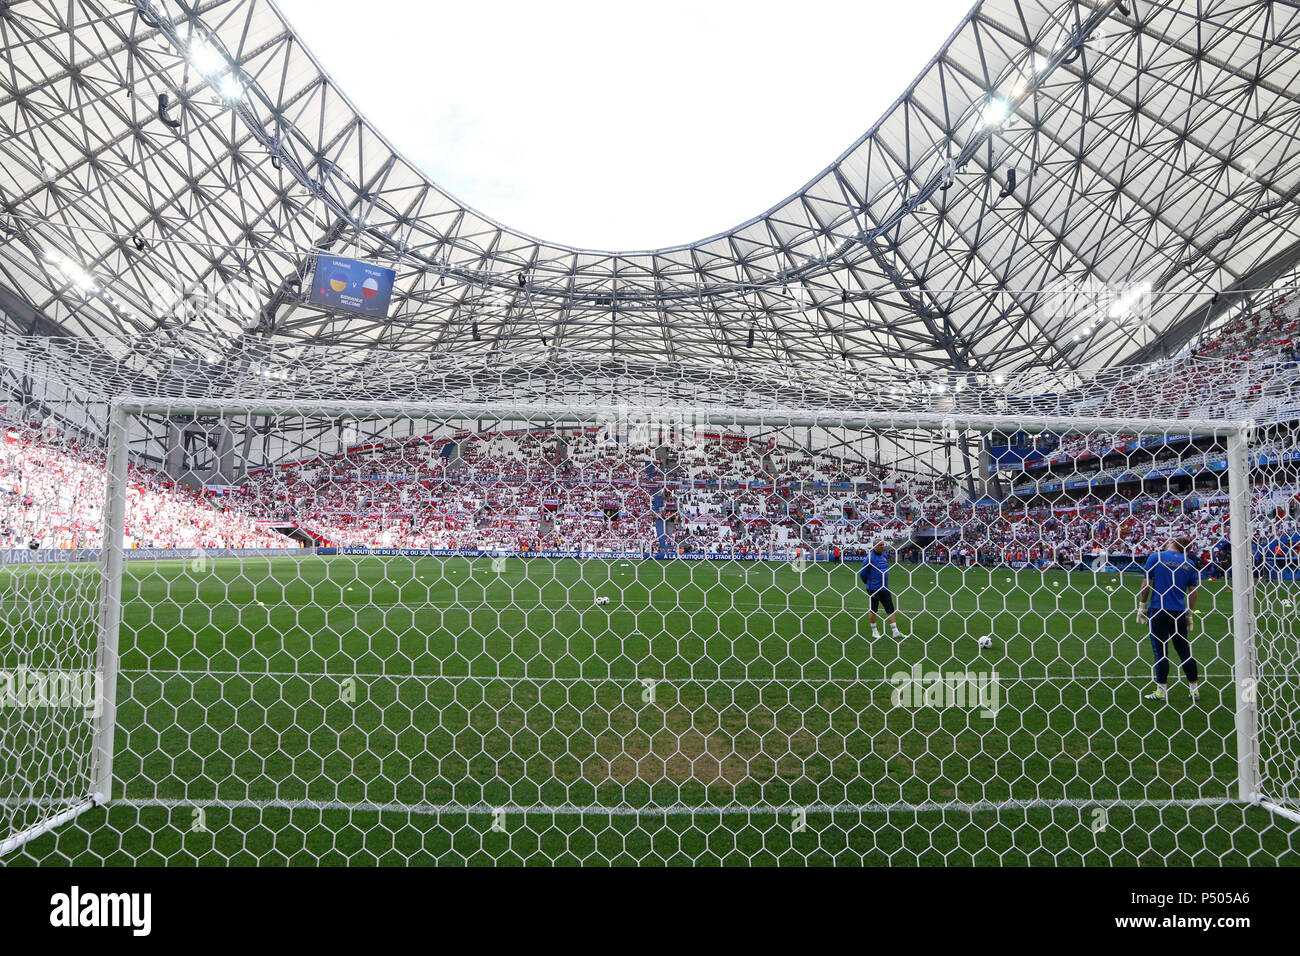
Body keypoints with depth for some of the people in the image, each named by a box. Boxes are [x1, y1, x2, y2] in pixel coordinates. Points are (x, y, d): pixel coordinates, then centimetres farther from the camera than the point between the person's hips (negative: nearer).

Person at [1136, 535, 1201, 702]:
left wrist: (1142, 605, 4)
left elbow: (1146, 584, -4)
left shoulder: (1156, 557, -2)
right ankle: (1194, 689, 16)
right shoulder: (1189, 563, 7)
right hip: (1180, 612, 3)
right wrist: (1190, 615, 15)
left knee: (1160, 651, 0)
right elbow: (1193, 592, 8)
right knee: (1185, 651, 12)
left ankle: (1162, 690, 1)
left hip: (1158, 611, -3)